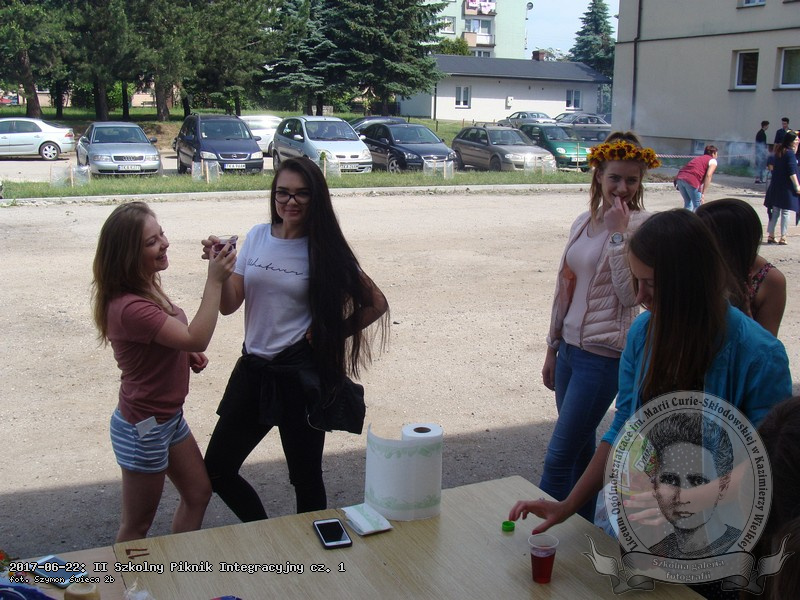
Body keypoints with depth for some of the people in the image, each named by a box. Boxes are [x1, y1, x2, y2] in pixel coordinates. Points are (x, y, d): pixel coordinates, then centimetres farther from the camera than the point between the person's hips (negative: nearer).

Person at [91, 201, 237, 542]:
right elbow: (196, 337, -33)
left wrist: (187, 354, -1)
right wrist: (214, 281, -31)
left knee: (198, 493, 22)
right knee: (137, 526, 9)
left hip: (169, 416, 10)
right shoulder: (129, 306, -30)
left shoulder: (147, 288, 1)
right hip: (143, 427, -10)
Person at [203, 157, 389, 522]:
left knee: (305, 477, 8)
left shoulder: (324, 251, -7)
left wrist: (330, 334, -7)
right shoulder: (258, 237, 4)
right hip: (253, 368, 5)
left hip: (300, 374, -5)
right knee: (217, 471, 10)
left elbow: (376, 304, -3)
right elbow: (229, 305, 2)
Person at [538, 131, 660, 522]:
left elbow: (630, 293, -21)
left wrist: (618, 233, -22)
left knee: (559, 456, -4)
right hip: (571, 348, 7)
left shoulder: (641, 227, -11)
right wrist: (552, 349, 18)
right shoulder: (584, 222, 9)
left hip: (604, 355, -7)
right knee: (580, 449, 17)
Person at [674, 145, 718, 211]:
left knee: (688, 203, 19)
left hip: (680, 178, 7)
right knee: (698, 206, 4)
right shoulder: (712, 160, 12)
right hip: (691, 181, -7)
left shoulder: (698, 158, 33)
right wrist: (703, 193, -7)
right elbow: (708, 176, -3)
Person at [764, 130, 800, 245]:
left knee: (775, 211, 12)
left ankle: (771, 236, 14)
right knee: (785, 212, -2)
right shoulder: (790, 153, -14)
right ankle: (783, 238, -1)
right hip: (787, 187, -7)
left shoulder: (779, 151, 10)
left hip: (776, 186, 8)